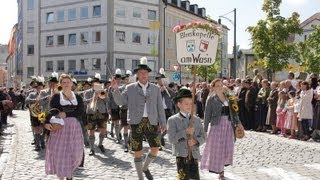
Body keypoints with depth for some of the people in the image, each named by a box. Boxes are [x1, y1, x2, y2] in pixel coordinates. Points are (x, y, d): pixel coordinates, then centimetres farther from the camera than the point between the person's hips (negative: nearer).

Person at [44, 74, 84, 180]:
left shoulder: (77, 97, 7)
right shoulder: (56, 97, 2)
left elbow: (81, 111, -5)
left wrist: (66, 114, -17)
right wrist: (47, 122, -23)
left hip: (74, 126, 2)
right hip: (60, 126, -2)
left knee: (74, 152, 5)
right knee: (59, 151, -3)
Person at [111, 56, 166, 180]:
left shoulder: (155, 89, 10)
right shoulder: (130, 88, 5)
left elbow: (160, 107, 9)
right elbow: (120, 101, 1)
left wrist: (163, 123, 5)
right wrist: (115, 89, -15)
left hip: (151, 122, 2)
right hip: (136, 122, -2)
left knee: (155, 149, 0)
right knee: (138, 152, 3)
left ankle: (145, 168, 28)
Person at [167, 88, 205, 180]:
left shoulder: (197, 119, 12)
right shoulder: (172, 120, -2)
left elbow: (203, 137, 9)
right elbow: (171, 139, -11)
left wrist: (196, 141, -12)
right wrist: (185, 132, -16)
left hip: (194, 153, 4)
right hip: (181, 154, -4)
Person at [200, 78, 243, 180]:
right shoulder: (211, 99, -4)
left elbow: (233, 111, 13)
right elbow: (207, 115, -4)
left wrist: (238, 122, 4)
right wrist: (205, 130, -7)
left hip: (228, 125, 5)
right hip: (217, 125, -4)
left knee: (227, 148, 8)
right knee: (217, 149, -2)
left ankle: (221, 170, 22)